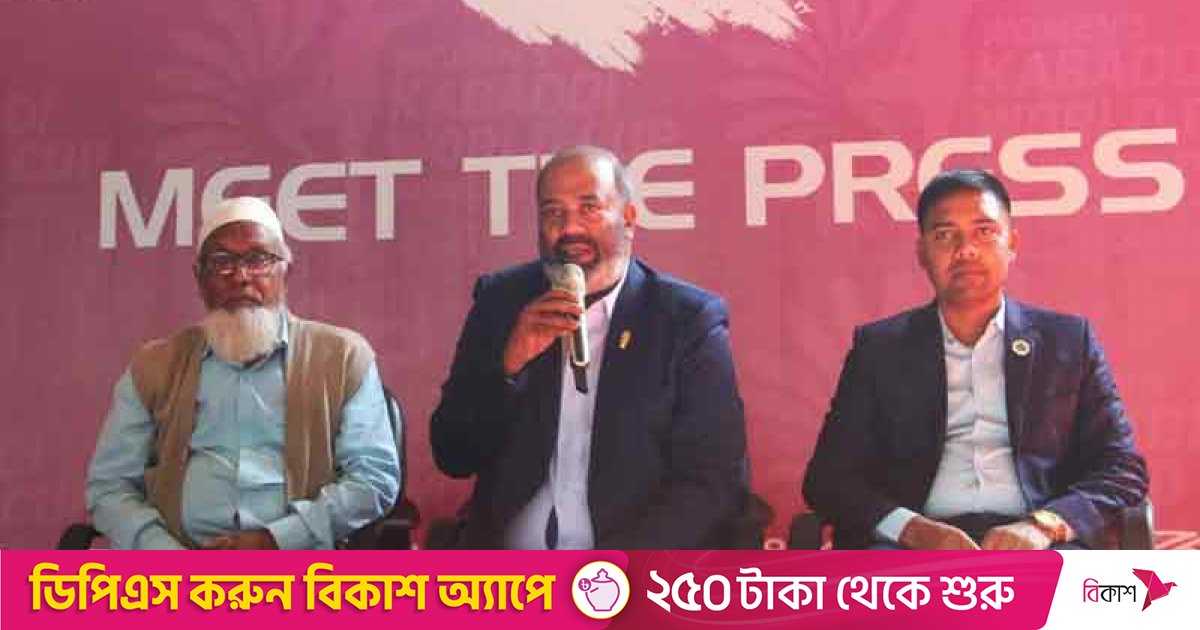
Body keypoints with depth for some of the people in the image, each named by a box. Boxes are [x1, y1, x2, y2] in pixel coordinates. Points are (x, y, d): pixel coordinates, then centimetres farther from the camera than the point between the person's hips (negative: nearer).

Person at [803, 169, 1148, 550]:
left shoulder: (1067, 340, 16)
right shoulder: (879, 347, 14)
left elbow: (1124, 471, 10)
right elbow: (827, 478, 7)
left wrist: (1043, 525, -10)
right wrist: (915, 529, -12)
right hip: (916, 547, 0)